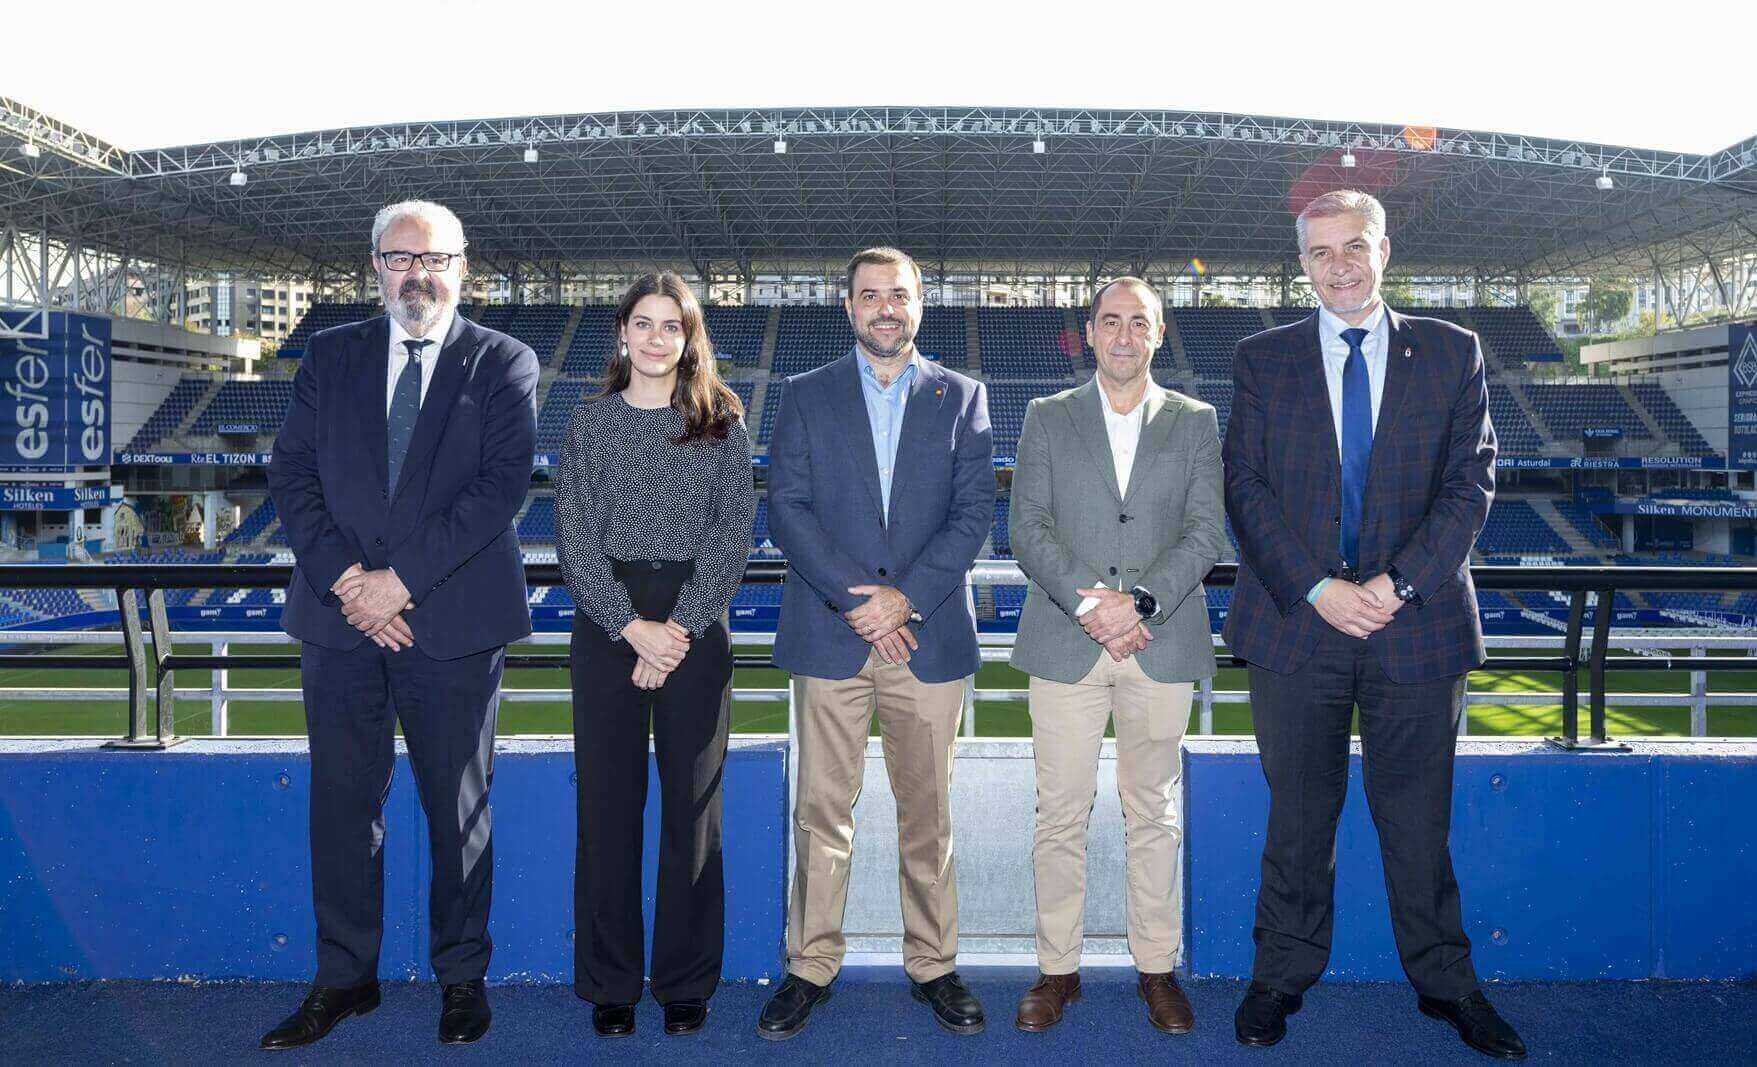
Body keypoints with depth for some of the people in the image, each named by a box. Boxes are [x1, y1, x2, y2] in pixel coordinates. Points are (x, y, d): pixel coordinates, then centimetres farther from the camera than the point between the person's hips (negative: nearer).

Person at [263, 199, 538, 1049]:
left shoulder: (503, 364, 2)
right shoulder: (330, 356, 11)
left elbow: (501, 484, -10)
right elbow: (292, 472, 3)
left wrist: (401, 578, -15)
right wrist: (343, 579, -11)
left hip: (453, 625, -3)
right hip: (339, 621, 3)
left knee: (458, 807, 8)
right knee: (342, 802, 10)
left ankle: (462, 977, 23)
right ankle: (344, 979, 26)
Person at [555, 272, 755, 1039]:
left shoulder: (722, 423, 5)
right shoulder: (591, 422, 6)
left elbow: (734, 532, -2)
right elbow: (574, 536, 0)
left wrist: (680, 626, -12)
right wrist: (631, 626, -11)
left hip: (695, 623, 0)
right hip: (606, 623, 1)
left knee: (693, 802, 4)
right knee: (608, 802, 4)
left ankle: (686, 981, 17)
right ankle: (609, 982, 17)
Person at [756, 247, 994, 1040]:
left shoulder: (961, 397, 9)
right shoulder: (806, 396, 8)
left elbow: (974, 513, 1)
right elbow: (788, 507, -1)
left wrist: (904, 596, -11)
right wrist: (854, 598, -12)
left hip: (929, 636, 1)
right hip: (829, 635, 0)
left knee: (928, 812, 8)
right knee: (822, 811, 4)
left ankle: (933, 963, 22)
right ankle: (811, 966, 17)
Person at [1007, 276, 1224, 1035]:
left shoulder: (1196, 423, 9)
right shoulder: (1047, 419, 8)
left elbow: (1206, 532, 0)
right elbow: (1028, 528, -1)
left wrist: (1141, 601, -15)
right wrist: (1089, 604, -14)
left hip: (1161, 645, 0)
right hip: (1064, 643, 0)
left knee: (1155, 813, 9)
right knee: (1060, 814, 4)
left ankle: (1156, 967, 22)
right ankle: (1058, 968, 17)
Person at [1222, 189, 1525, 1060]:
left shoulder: (1451, 353, 6)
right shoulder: (1263, 359, 6)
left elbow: (1471, 482, 1)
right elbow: (1245, 486, -1)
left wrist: (1398, 584, -12)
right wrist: (1316, 589, -12)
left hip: (1417, 624, 0)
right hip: (1293, 624, 0)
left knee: (1419, 816, 9)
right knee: (1297, 815, 10)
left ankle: (1444, 982, 27)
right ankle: (1283, 975, 26)